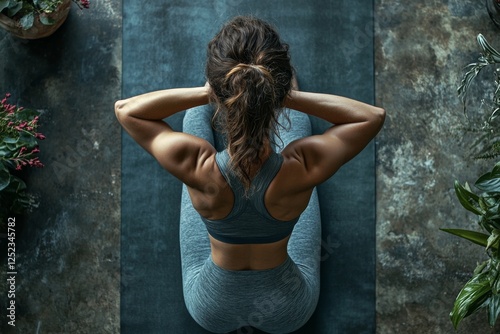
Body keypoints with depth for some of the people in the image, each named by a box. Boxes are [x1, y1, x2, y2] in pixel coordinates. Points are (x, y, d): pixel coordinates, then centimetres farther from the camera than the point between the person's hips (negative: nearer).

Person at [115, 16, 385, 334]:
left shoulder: (196, 165, -36)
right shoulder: (303, 166, -36)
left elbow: (125, 109, -15)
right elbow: (374, 115, -14)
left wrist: (205, 93, -24)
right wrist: (291, 97, -25)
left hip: (211, 307, 0)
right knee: (296, 117, 11)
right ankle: (288, 103, 44)